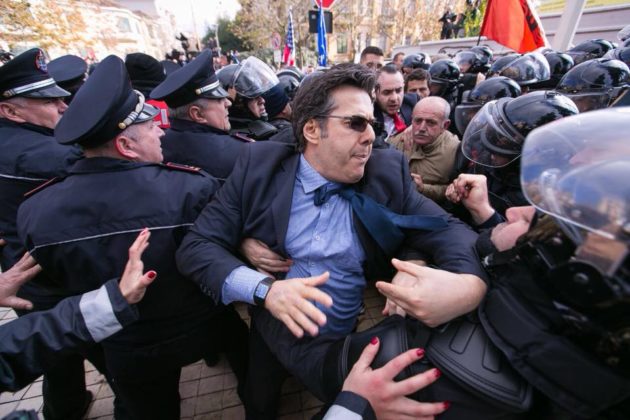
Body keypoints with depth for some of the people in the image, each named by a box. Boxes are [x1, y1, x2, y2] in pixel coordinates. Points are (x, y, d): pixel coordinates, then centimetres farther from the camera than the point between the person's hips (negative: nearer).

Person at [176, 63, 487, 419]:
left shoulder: (387, 173, -9)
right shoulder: (260, 166, -12)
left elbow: (448, 230, -10)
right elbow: (196, 247, -12)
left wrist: (469, 280, -34)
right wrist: (263, 289, -29)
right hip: (271, 334, 2)